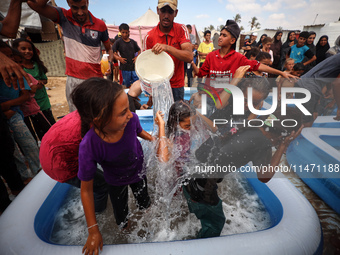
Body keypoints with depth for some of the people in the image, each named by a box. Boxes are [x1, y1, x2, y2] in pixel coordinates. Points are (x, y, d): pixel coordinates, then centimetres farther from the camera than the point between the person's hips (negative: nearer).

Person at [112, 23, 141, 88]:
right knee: (126, 83, 5)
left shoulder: (132, 42, 10)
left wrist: (137, 57, 5)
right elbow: (113, 52, 1)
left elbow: (139, 50, 21)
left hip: (134, 66, 3)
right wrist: (118, 58, -12)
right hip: (125, 67, -3)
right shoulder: (118, 42, 0)